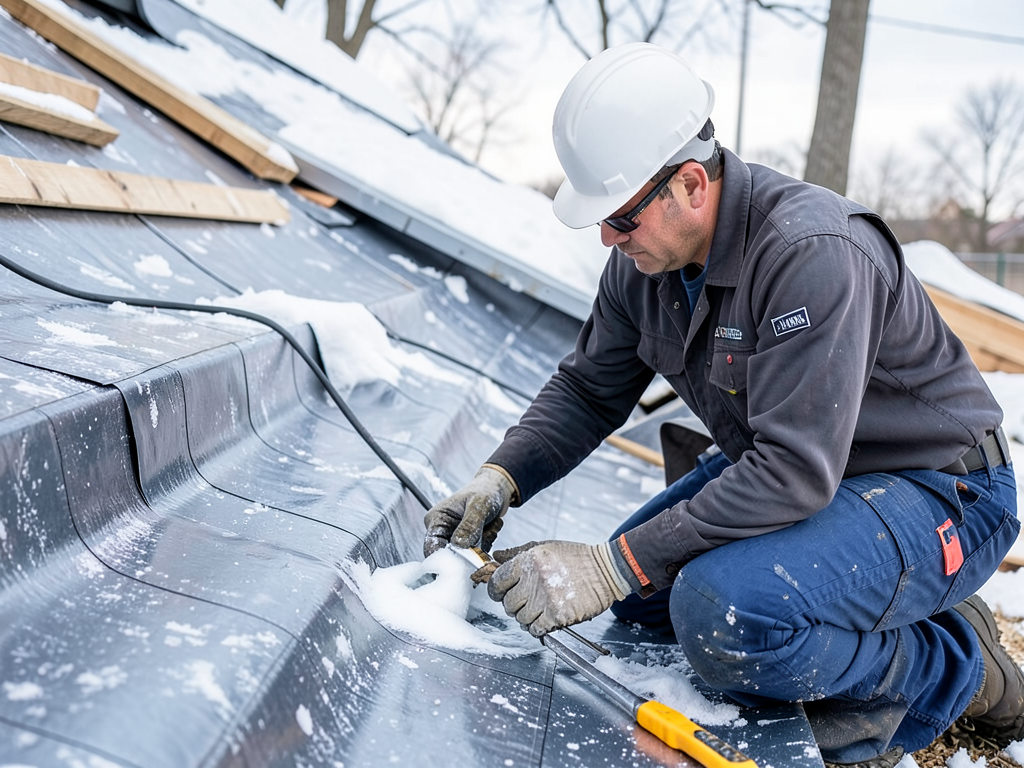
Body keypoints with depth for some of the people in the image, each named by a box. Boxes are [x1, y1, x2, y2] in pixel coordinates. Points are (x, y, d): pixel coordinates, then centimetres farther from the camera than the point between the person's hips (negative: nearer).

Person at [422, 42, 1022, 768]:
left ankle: (945, 668, -3)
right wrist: (499, 479, -10)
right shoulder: (644, 258, -5)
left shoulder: (814, 253, -31)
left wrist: (611, 567, -33)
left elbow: (794, 472, -34)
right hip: (792, 466, 9)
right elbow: (588, 390, 7)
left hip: (940, 491, -9)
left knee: (723, 614, -32)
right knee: (640, 588, 5)